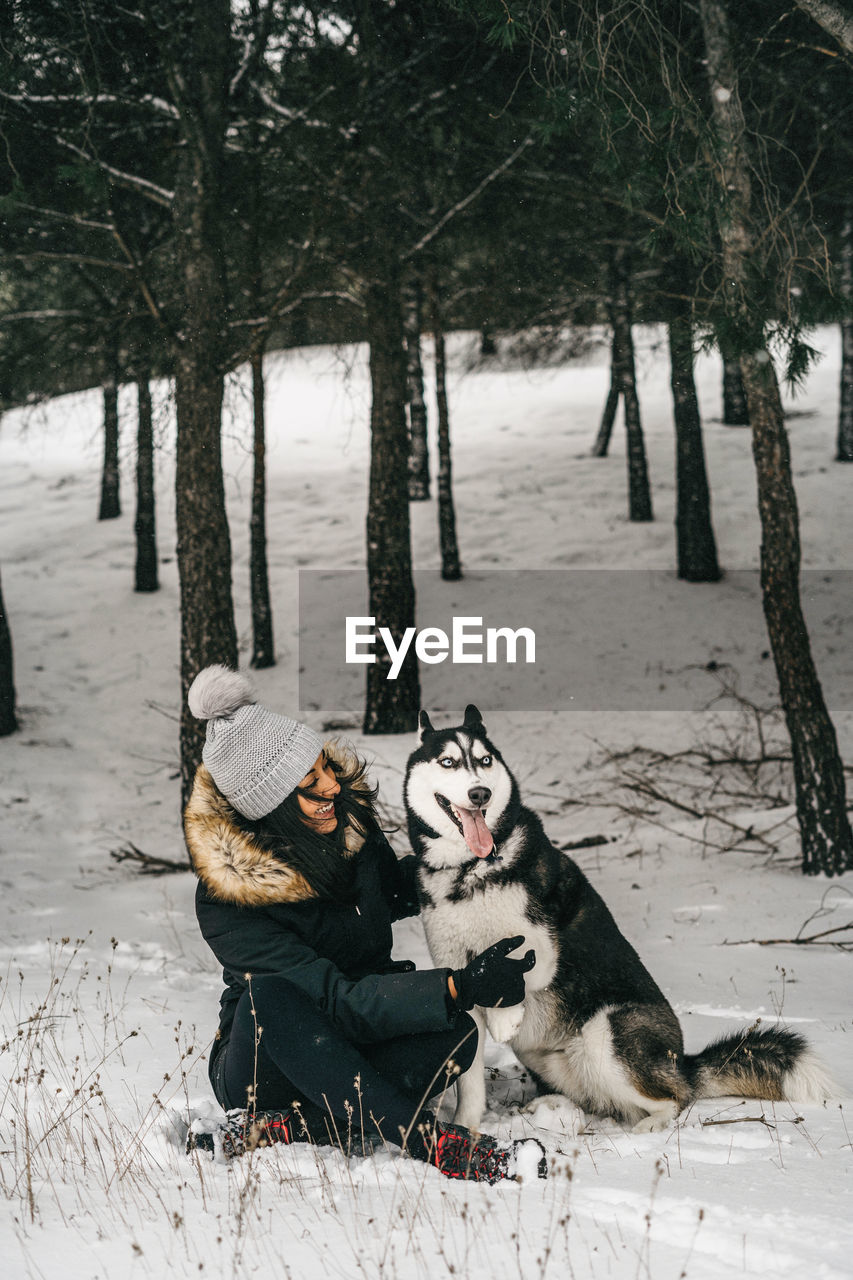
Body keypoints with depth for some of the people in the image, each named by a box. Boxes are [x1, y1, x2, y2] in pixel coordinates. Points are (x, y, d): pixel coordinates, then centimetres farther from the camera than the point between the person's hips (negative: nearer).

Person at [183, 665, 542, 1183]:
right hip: (263, 1068, -5)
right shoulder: (226, 902, -24)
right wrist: (458, 987, -38)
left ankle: (273, 1129, -30)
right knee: (270, 997, -38)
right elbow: (335, 1002, -30)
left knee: (457, 1033, -26)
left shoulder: (350, 816, -6)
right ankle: (431, 1141, -39)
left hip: (353, 1058, 5)